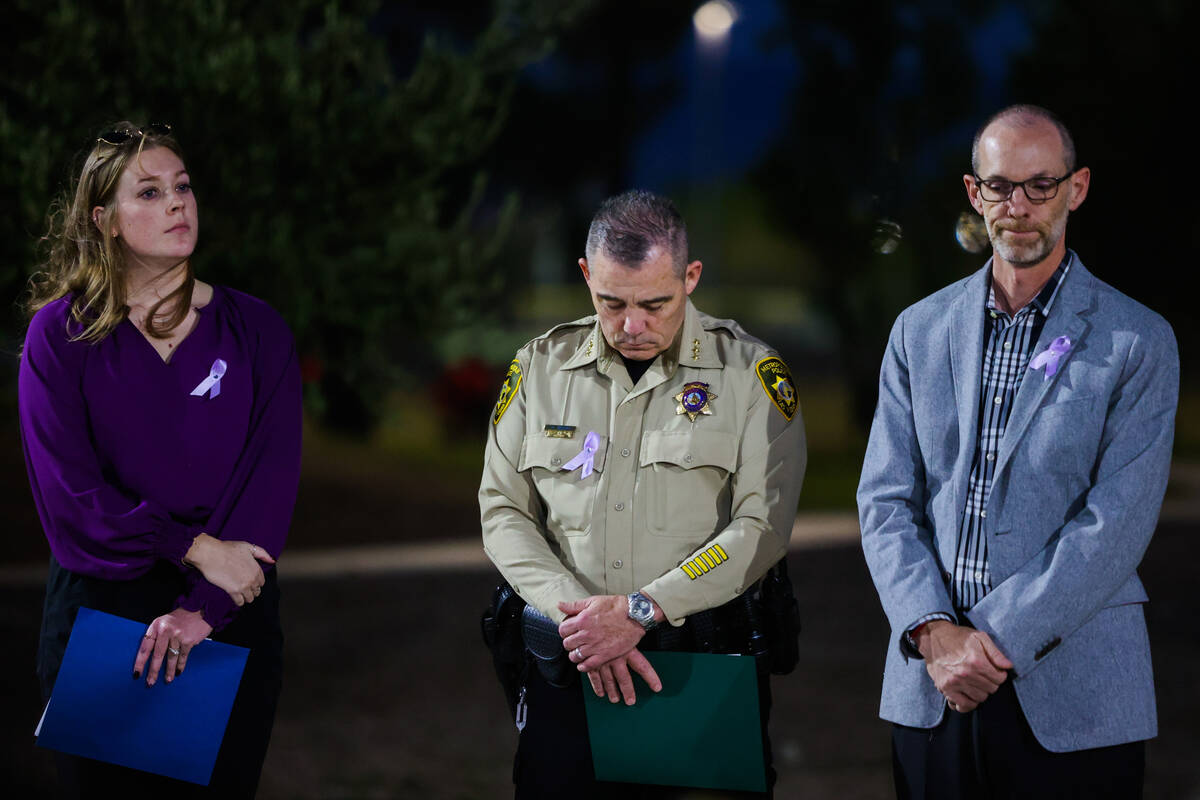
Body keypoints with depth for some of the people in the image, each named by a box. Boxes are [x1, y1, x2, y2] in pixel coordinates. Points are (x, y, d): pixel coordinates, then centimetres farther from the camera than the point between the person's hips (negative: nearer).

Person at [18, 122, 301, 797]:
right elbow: (67, 487, -10)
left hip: (231, 615, 1)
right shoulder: (61, 333, -1)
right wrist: (197, 549, -17)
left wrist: (204, 609, -18)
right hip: (99, 601, -1)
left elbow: (271, 479, -6)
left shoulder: (256, 330, 3)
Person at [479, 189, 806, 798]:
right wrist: (577, 613, -12)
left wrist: (641, 610, -18)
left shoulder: (749, 372, -2)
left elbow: (763, 525, -9)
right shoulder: (541, 367, 8)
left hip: (707, 658, -2)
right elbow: (502, 511, 5)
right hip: (566, 664, 2)